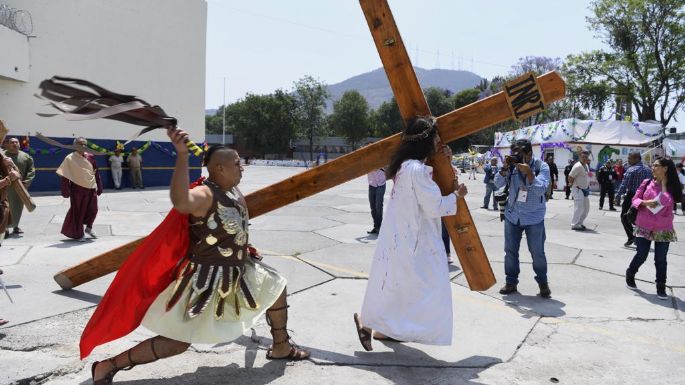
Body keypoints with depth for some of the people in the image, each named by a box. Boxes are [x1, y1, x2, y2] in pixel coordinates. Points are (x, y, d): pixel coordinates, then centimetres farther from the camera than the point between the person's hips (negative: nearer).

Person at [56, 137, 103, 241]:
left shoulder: (90, 157, 3)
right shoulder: (70, 158, -8)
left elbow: (96, 173, 10)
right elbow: (65, 175, -8)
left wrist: (99, 186, 10)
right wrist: (66, 190, -11)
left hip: (91, 188, 4)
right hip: (78, 188, -4)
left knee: (93, 210, 9)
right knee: (78, 211, 5)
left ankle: (89, 227, 36)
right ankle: (78, 234, 20)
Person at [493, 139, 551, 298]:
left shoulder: (541, 166, -10)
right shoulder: (512, 165, -3)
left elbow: (541, 189, -22)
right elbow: (498, 184, -7)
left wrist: (528, 172, -30)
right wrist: (505, 167, -20)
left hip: (534, 218, -3)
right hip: (512, 216, 3)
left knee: (537, 252, 3)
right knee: (510, 251, 8)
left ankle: (543, 282, 22)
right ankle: (511, 282, 21)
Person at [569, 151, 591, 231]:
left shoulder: (586, 166, 11)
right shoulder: (578, 166, -19)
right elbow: (570, 177, -20)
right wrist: (575, 186, -10)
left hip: (585, 190, 10)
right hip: (578, 190, -10)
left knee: (586, 208, 14)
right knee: (579, 208, -12)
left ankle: (579, 223, 25)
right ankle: (574, 224, -3)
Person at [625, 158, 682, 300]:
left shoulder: (672, 187, -3)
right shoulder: (646, 183, 0)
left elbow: (666, 201, -17)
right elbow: (634, 200, 2)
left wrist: (664, 183, -13)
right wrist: (645, 202, -18)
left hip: (663, 229, 0)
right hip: (644, 226, 0)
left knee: (660, 260, 4)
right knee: (641, 256, 4)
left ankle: (661, 287, 17)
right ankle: (630, 275, 30)